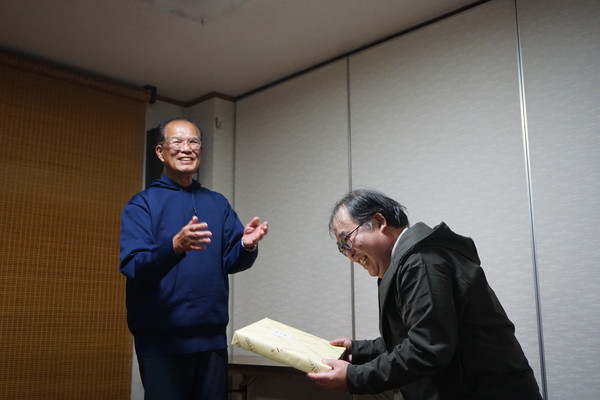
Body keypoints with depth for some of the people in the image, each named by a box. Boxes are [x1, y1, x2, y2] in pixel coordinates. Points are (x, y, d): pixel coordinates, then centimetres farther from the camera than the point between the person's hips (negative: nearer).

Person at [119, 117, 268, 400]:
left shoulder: (218, 203, 10)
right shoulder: (142, 204, -3)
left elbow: (231, 261, 3)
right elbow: (133, 266, -16)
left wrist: (246, 245, -19)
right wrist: (175, 247, -34)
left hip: (212, 336, 4)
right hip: (161, 338, -4)